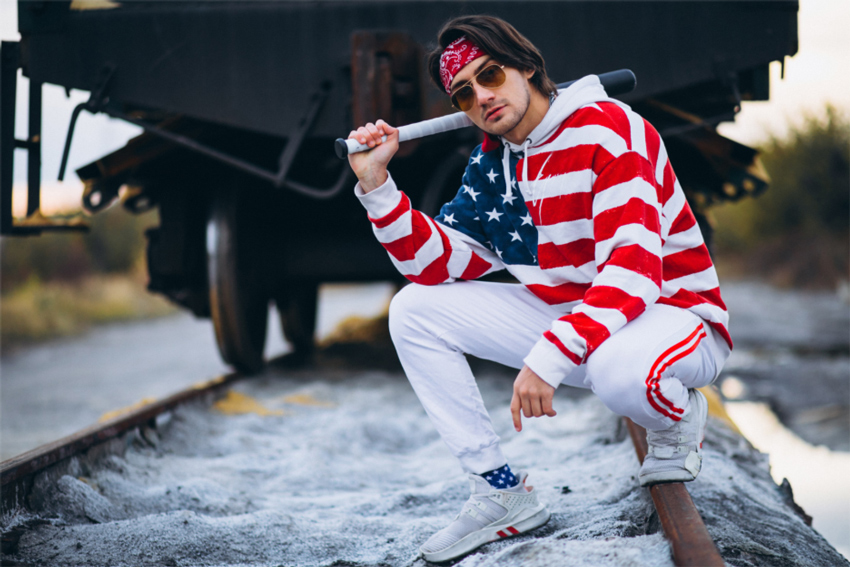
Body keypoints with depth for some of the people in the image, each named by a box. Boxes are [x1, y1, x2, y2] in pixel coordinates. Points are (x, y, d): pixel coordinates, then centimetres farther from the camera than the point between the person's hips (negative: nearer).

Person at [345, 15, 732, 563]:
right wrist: (376, 183, -7)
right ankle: (503, 492, -1)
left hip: (671, 311, -7)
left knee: (620, 369, -44)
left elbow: (634, 267, -30)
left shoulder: (607, 128, -20)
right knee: (414, 311, -2)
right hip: (567, 316, 8)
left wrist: (550, 356, -38)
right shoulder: (492, 163, 5)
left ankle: (680, 419, -2)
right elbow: (441, 264, 4)